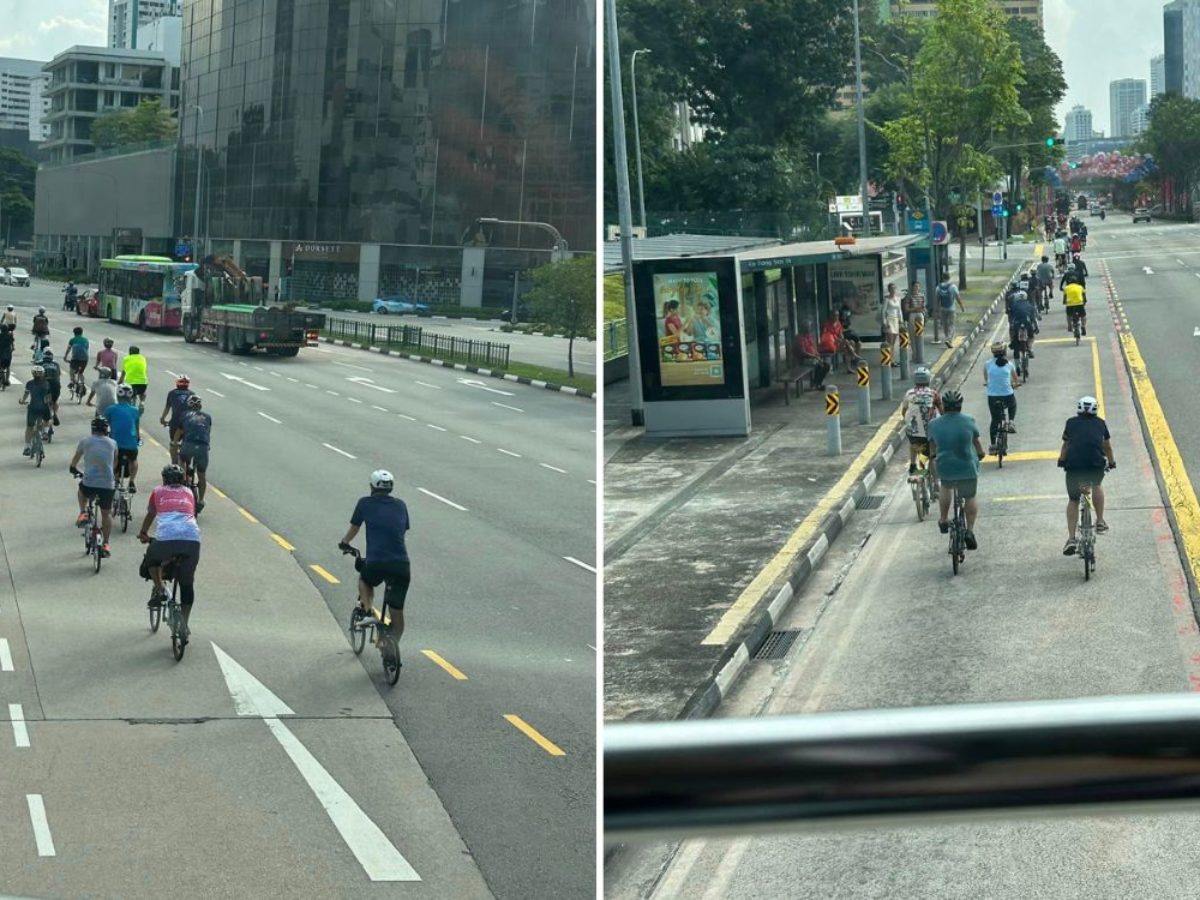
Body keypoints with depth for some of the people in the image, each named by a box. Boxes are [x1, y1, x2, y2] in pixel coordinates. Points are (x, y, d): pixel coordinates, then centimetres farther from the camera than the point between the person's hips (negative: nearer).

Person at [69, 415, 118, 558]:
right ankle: (105, 545, 11)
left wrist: (73, 469, 45)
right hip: (108, 485, 1)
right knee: (106, 514, 15)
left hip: (89, 483, 0)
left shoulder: (85, 442, 6)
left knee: (81, 491, 36)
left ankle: (83, 513, 18)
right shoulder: (112, 443, 9)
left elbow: (75, 459, 24)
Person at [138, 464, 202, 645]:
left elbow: (150, 516, 37)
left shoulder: (158, 491, 24)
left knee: (152, 560, 31)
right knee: (187, 583, 15)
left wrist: (143, 534, 55)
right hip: (192, 538, 2)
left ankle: (159, 590, 10)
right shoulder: (188, 493, 28)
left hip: (166, 537, -2)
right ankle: (184, 626, 10)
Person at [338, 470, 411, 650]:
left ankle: (367, 611, 15)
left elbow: (354, 529, 19)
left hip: (375, 563, -1)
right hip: (401, 564, 1)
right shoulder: (400, 505, 14)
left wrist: (344, 543, 39)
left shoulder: (365, 503, 7)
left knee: (364, 579, 33)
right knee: (397, 612, 13)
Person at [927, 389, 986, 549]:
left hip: (945, 468, 1)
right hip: (968, 467, -1)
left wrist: (933, 456, 34)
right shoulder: (968, 421, -6)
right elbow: (976, 441, 9)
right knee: (970, 498, 16)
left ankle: (943, 520, 32)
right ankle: (970, 530, 7)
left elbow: (932, 446, 12)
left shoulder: (934, 424, -2)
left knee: (945, 488, 32)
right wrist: (981, 454, 29)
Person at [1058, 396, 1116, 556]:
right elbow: (1107, 446, 34)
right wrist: (1111, 462, 50)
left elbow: (1065, 445, 29)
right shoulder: (1100, 423, 23)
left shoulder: (1071, 422, 21)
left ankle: (1071, 538, 7)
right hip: (1095, 463, 0)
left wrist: (1061, 460, 46)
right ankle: (1100, 522, 28)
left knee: (1073, 500, 13)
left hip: (1073, 463, 0)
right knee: (1096, 486, 32)